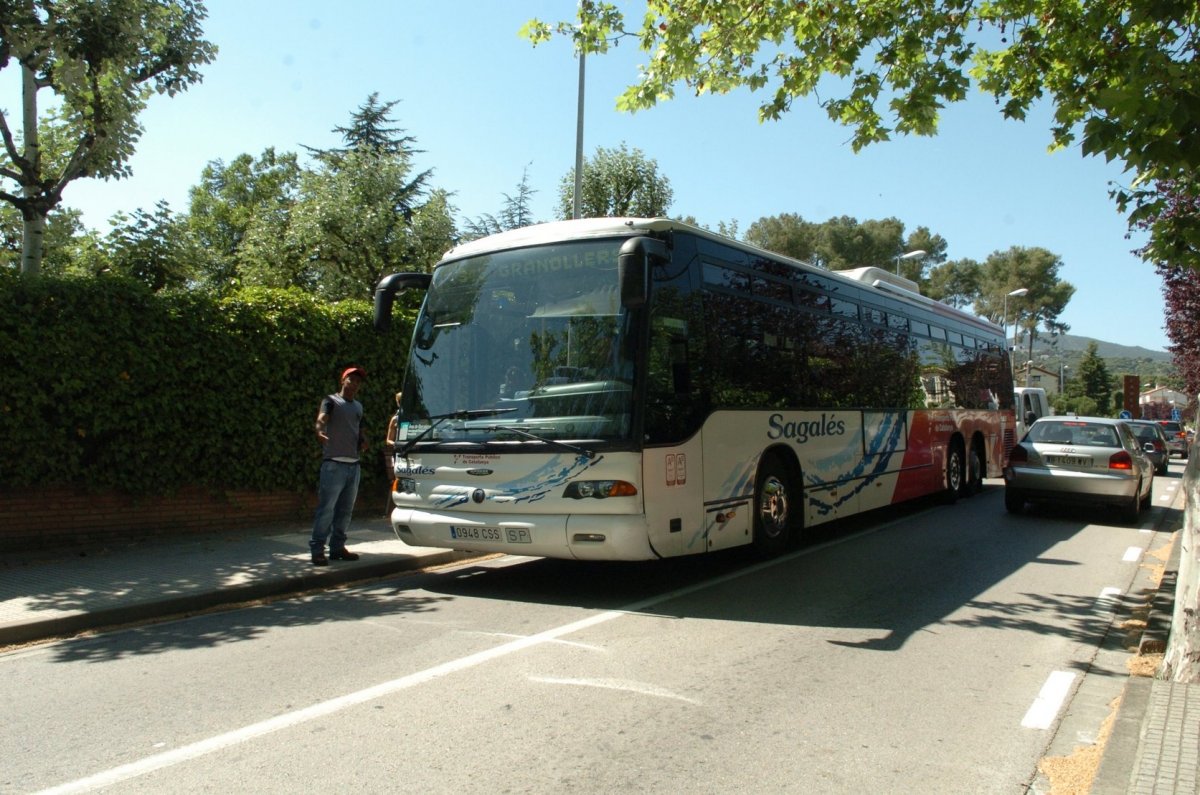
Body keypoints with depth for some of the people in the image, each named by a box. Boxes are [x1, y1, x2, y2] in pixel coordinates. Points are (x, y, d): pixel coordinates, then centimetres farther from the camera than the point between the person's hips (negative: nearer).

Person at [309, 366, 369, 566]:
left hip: (353, 465, 7)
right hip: (334, 464, -7)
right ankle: (317, 549, -5)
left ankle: (337, 547, 20)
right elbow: (322, 418, -22)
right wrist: (320, 432, -45)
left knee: (345, 510, 11)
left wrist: (363, 441, 8)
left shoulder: (358, 407, 20)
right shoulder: (331, 401, -2)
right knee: (326, 509, -9)